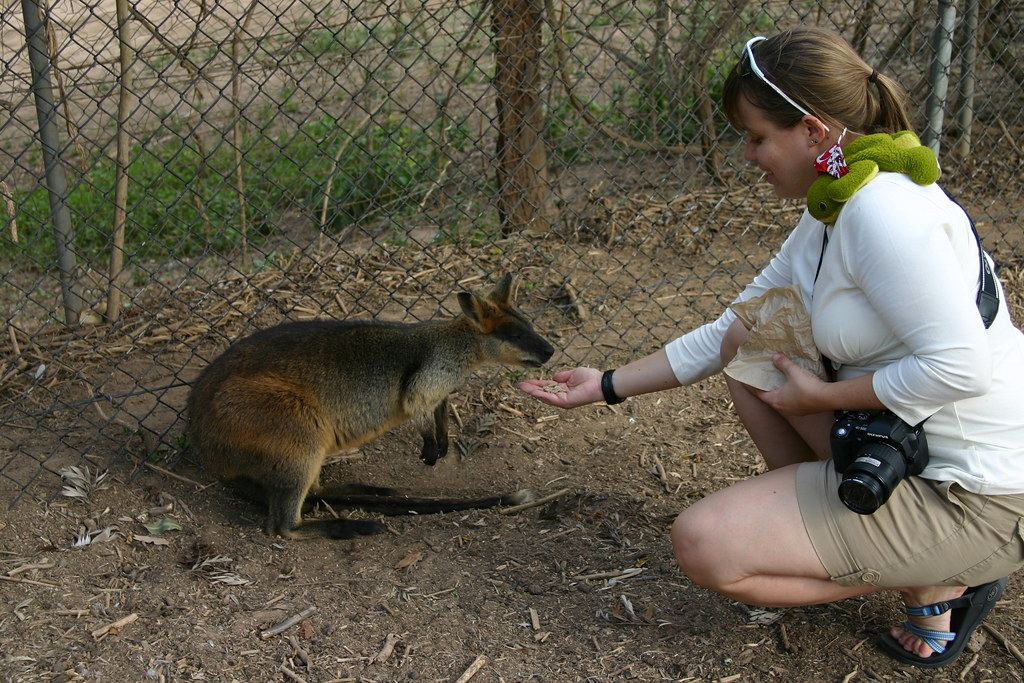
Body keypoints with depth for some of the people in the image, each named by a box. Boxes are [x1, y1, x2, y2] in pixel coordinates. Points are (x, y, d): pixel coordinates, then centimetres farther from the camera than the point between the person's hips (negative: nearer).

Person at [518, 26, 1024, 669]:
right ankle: (824, 522, 16)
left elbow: (961, 365, -28)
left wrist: (821, 396, -16)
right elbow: (723, 335, 16)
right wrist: (608, 386, 17)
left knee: (703, 545, -10)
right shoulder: (825, 222, 8)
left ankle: (939, 585, 2)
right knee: (749, 339, 12)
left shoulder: (883, 209, -23)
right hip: (902, 446, 9)